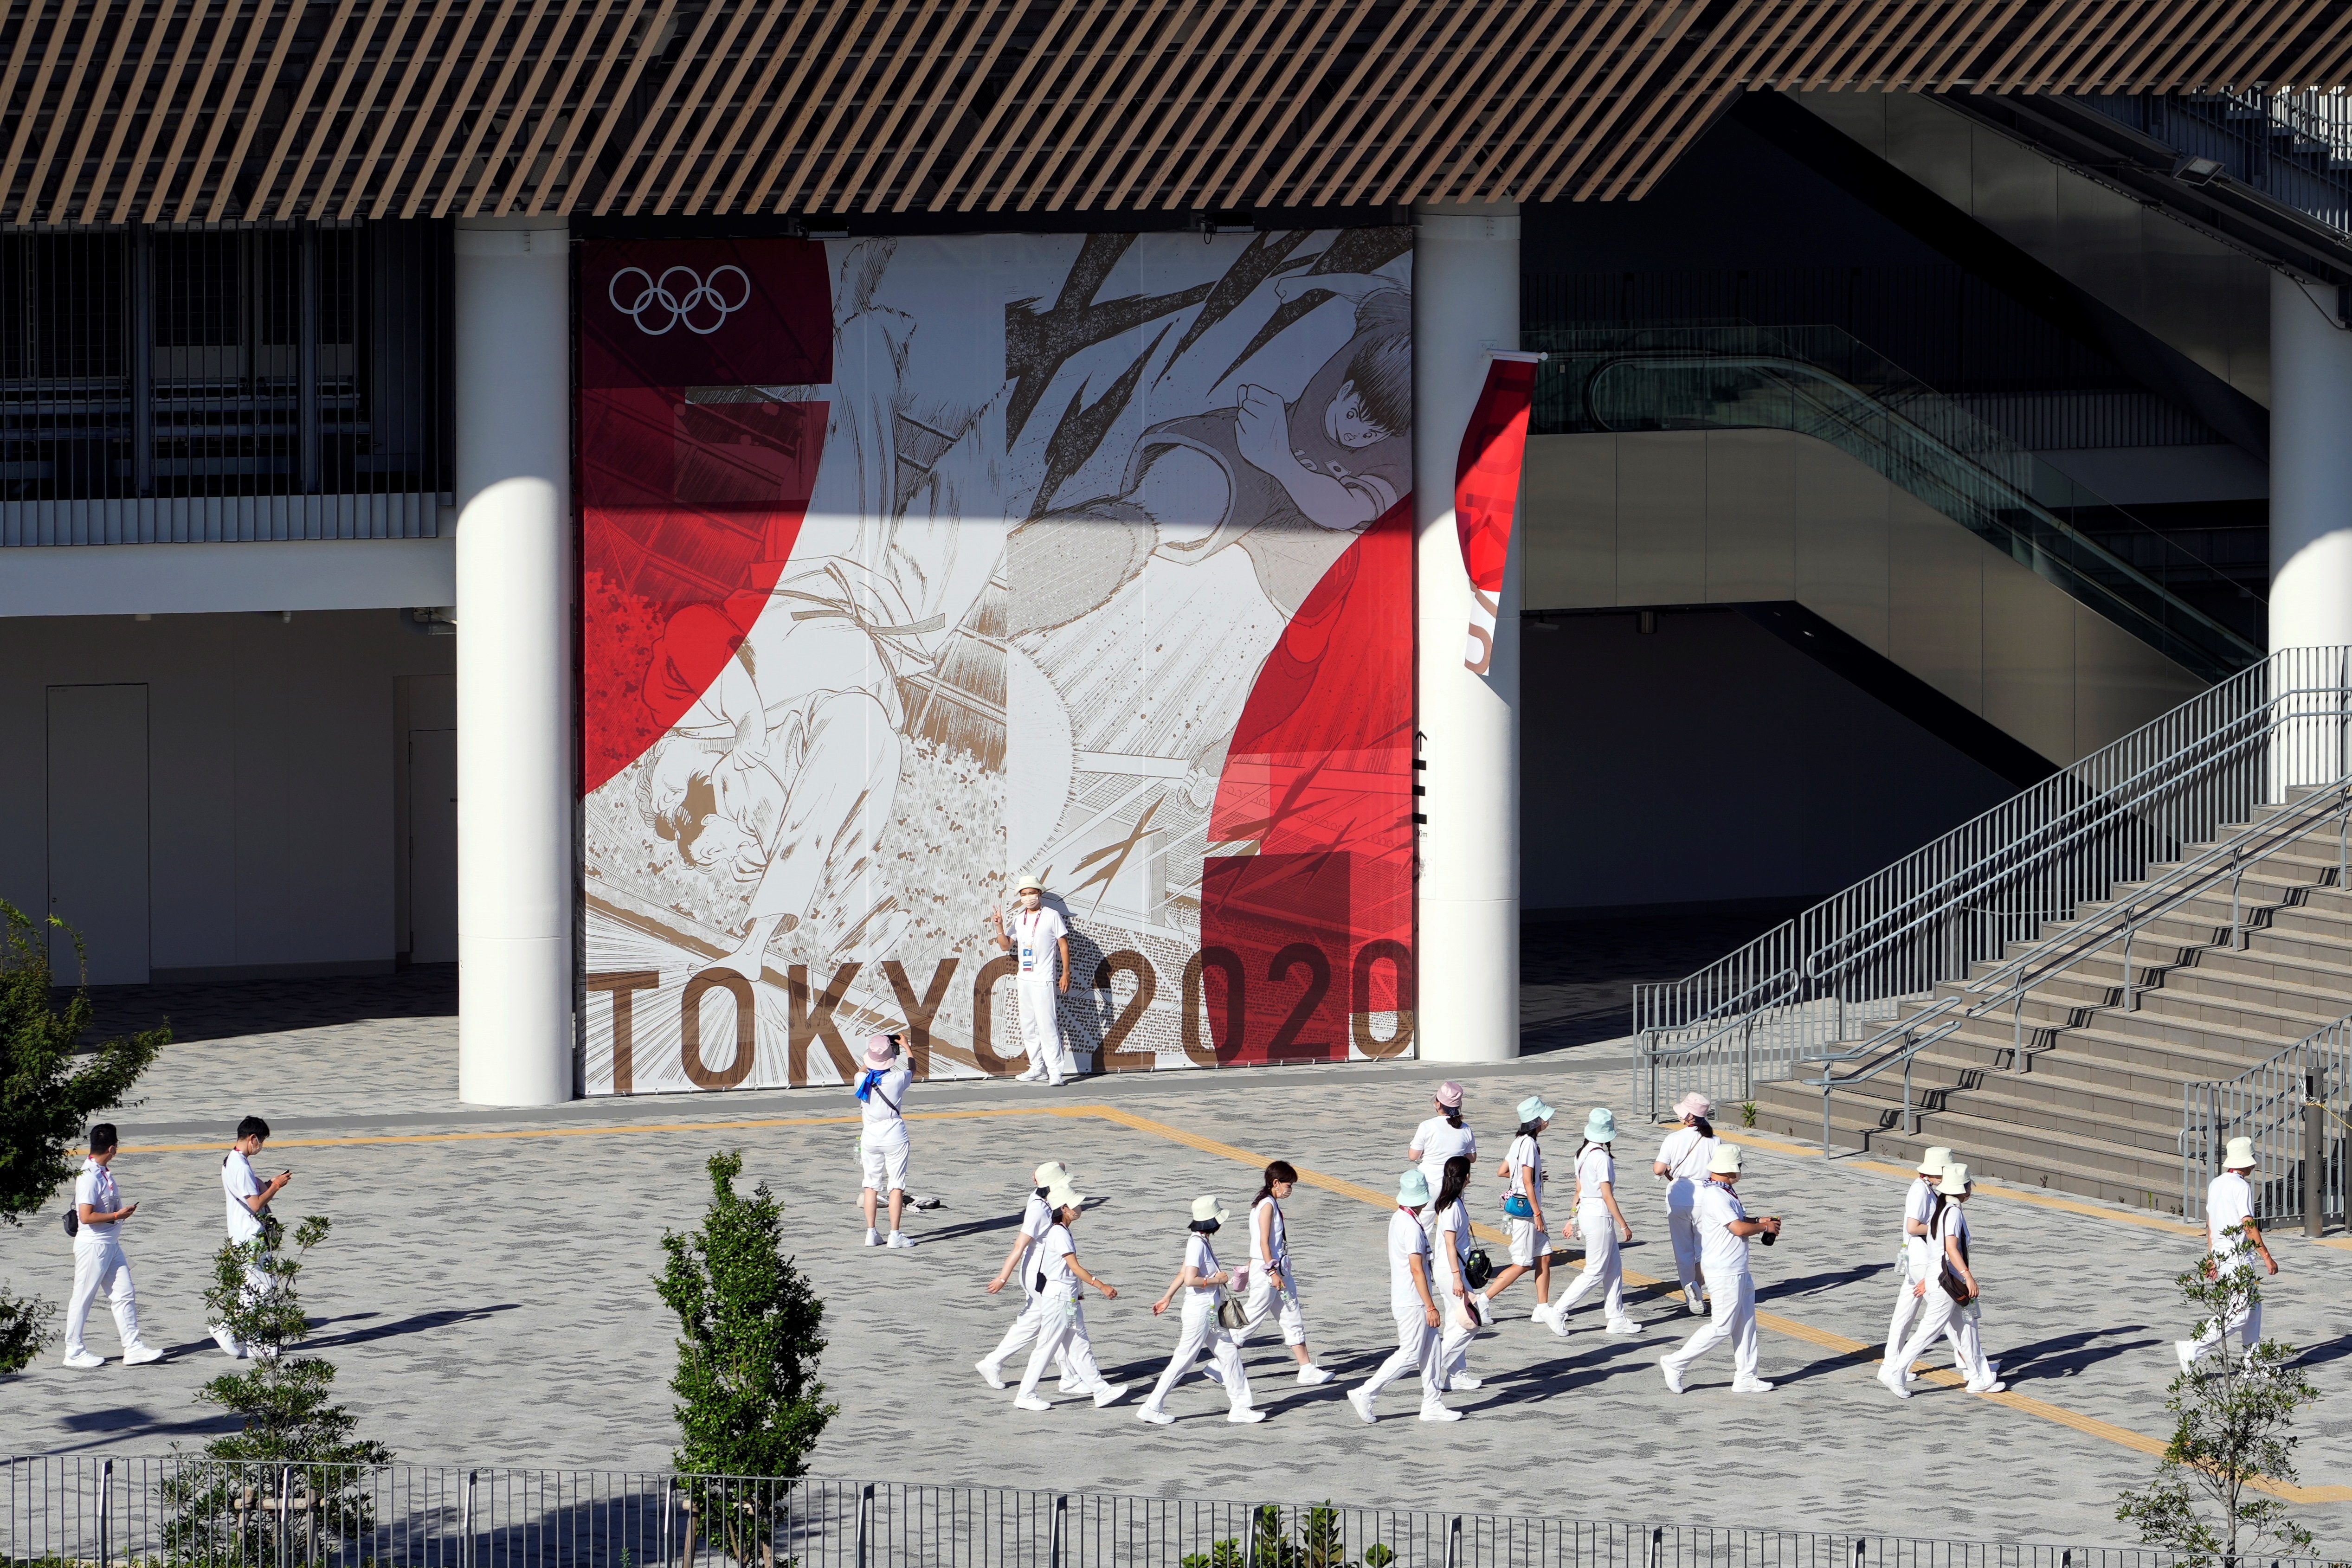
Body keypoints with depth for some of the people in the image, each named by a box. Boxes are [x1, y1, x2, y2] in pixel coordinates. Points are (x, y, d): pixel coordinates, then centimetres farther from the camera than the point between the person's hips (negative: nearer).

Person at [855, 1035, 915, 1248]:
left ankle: (871, 1233, 13)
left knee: (871, 1184, 13)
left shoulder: (862, 1079, -6)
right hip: (894, 1136, -3)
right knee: (896, 1185, 2)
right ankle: (895, 1235, 0)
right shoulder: (898, 1079, -13)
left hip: (870, 1136, 3)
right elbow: (913, 1072, 12)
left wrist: (873, 1051, 28)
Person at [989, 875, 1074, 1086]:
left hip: (1043, 980, -7)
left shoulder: (1052, 916, -3)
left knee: (1047, 1025, -13)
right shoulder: (1019, 918, 14)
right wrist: (1000, 927, -2)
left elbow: (1063, 944, -3)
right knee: (1028, 1026, 8)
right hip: (1023, 979, 7)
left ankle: (1056, 1071, -14)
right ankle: (1037, 1067, 16)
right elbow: (1005, 946, 16)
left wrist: (1066, 973, -8)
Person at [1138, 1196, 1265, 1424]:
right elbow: (1190, 1279, -28)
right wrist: (1216, 1280, -15)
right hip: (1198, 1313, -10)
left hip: (1210, 1315, 10)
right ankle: (1152, 1408, 6)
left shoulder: (1202, 1242, 9)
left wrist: (1168, 1298, 23)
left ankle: (1240, 1408, 15)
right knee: (1183, 1361, -2)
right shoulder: (1197, 1244, -19)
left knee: (1230, 1354, 10)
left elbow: (1183, 1275, 17)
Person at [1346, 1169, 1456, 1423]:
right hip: (1413, 1304, -10)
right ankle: (1365, 1394, -1)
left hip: (1404, 1299, 10)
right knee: (1410, 1355, -4)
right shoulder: (1411, 1227, -21)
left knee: (1431, 1351, 12)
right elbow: (1416, 1269, -23)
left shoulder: (1398, 1219, 9)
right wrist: (1430, 1307, -20)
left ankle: (1432, 1405, 14)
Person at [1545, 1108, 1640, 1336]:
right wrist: (1624, 1225, -12)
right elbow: (1608, 1196, -18)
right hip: (1600, 1214, -9)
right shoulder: (1602, 1158, -19)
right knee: (1595, 1273, -2)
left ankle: (1617, 1319, 18)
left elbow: (1579, 1190, 14)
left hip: (1586, 1212, 9)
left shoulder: (1582, 1155, 6)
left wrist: (1575, 1219, 22)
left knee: (1614, 1268, 14)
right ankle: (1558, 1313, -3)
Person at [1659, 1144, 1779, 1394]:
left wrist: (1761, 1222, 8)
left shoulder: (1726, 1193, 11)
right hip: (1724, 1273, -10)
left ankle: (1745, 1378, 18)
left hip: (1738, 1271, 10)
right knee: (1722, 1327, -6)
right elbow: (1739, 1228, -24)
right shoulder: (1714, 1196, -22)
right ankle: (1676, 1364, 2)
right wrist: (1765, 1227, -7)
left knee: (1746, 1324, 12)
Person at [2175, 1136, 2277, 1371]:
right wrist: (2267, 1257, -14)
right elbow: (2249, 1226, -19)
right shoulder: (2242, 1187, -15)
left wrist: (2212, 1258, 24)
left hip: (2221, 1255, 10)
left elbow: (2210, 1224, 17)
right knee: (2240, 1313, -10)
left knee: (2253, 1307, 17)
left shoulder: (2215, 1184, 11)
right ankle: (2192, 1349, -15)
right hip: (2239, 1257, -10)